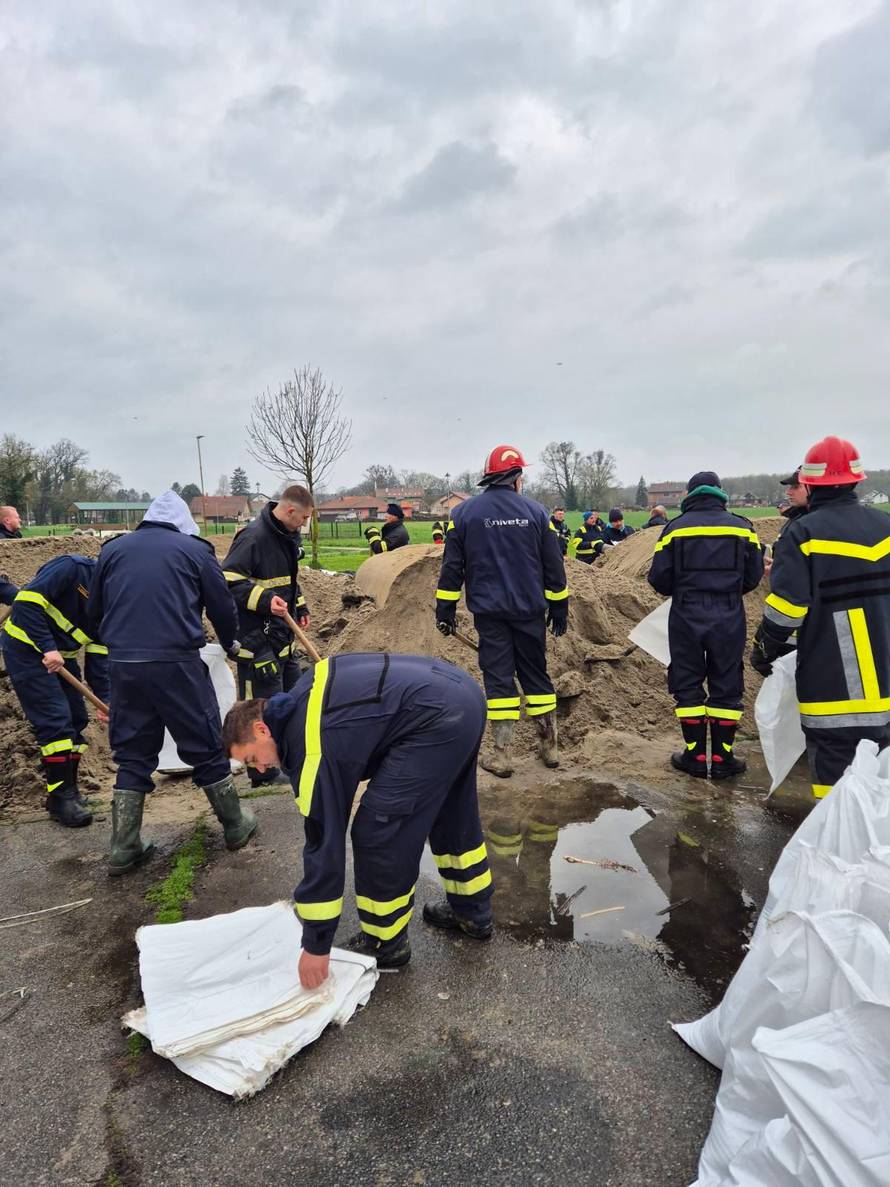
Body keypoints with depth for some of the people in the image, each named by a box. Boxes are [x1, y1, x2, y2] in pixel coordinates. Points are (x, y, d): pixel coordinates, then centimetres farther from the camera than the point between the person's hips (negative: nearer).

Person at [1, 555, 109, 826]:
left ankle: (67, 789, 20)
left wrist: (103, 699, -1)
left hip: (61, 655, 8)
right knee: (55, 720, -11)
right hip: (26, 648, -8)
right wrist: (47, 648, -28)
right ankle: (61, 797, -1)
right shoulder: (72, 568, -21)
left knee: (77, 720, 7)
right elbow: (27, 600, -28)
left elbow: (99, 651, 4)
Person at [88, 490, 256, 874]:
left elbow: (95, 610, 18)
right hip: (177, 663, -3)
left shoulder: (112, 549, 14)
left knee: (132, 754, 15)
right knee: (205, 746, 10)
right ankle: (236, 826, 23)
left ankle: (124, 848, 16)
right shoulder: (195, 549, 5)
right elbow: (222, 607, 7)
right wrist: (229, 644, 26)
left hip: (122, 664, 4)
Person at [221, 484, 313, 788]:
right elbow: (229, 580, -23)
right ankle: (263, 775, 9)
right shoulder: (253, 536, -19)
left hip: (283, 634, 10)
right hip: (256, 638, -10)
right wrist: (265, 600, -31)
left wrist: (300, 606, 16)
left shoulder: (289, 537, 12)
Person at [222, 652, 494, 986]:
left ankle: (385, 943, 20)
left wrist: (316, 945, 2)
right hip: (464, 694, 11)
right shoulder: (300, 699, 15)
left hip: (436, 718, -10)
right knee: (451, 812, 26)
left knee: (378, 833, 1)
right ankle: (472, 912, 43)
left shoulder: (310, 747, -9)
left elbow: (324, 842, -6)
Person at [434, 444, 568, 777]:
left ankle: (502, 756, 4)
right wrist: (559, 608, 12)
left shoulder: (464, 513, -2)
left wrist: (445, 610, 5)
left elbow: (452, 566, -1)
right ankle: (549, 747, 25)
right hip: (530, 611, 1)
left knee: (498, 678, 4)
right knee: (536, 674, 14)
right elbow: (554, 566, 3)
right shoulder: (535, 511, 0)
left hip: (489, 612, -1)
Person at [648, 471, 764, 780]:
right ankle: (722, 759, 13)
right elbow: (753, 577, 7)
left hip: (686, 616, -1)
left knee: (688, 685, 9)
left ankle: (695, 755, 12)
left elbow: (658, 578, -4)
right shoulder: (742, 527, 3)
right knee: (726, 686, 9)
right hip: (729, 618, 1)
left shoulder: (676, 528, -2)